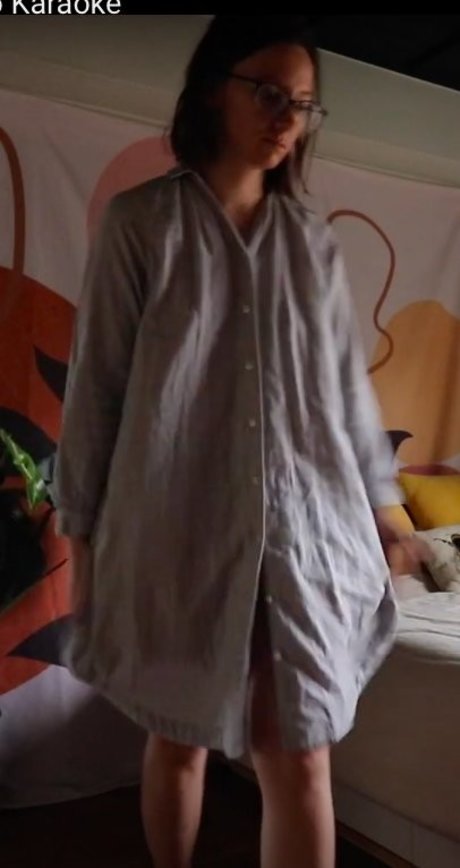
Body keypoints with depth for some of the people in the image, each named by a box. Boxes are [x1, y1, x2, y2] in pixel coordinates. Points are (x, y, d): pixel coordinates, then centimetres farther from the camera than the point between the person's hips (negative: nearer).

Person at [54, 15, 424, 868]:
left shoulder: (313, 242, 8)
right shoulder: (140, 222, -2)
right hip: (177, 530, -2)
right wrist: (82, 532, -2)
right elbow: (97, 383, -3)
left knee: (300, 763, 4)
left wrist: (378, 502, 16)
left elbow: (346, 383, 13)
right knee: (179, 742, 14)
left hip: (304, 533, 3)